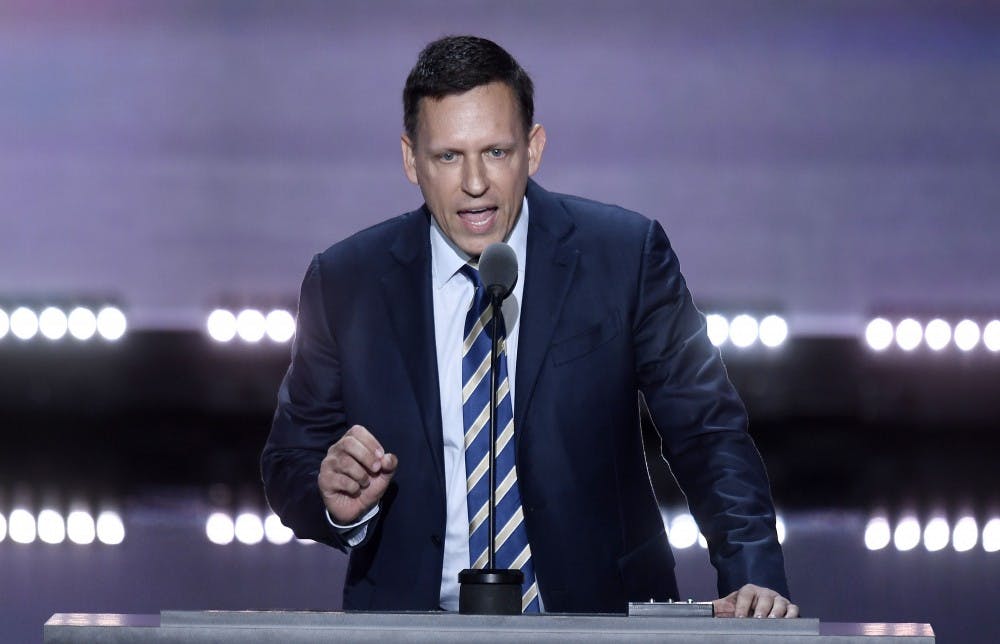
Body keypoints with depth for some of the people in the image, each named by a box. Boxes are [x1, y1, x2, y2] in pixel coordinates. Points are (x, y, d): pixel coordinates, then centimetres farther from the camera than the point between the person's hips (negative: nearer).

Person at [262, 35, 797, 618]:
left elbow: (707, 431, 5)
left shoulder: (625, 255, 3)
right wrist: (335, 500, -12)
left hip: (598, 615, -1)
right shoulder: (342, 284, 4)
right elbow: (290, 462, 11)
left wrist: (754, 578, -8)